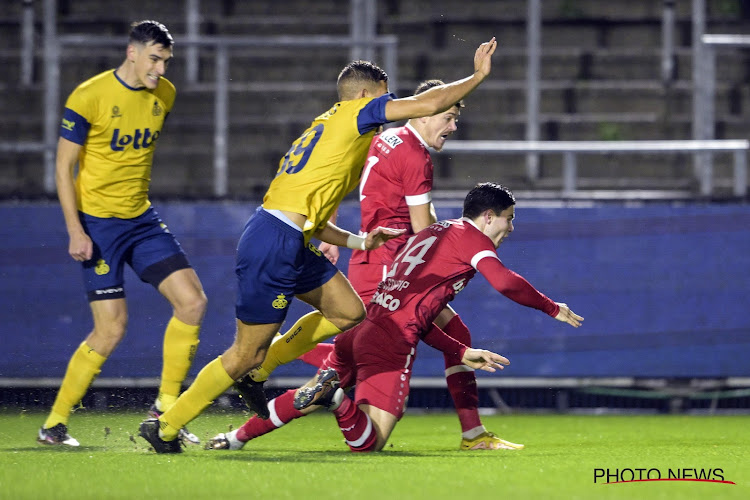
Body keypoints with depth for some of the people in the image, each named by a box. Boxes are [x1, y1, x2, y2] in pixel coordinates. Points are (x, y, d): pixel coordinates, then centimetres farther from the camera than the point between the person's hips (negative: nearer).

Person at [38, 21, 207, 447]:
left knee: (193, 302, -7)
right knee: (112, 328, -10)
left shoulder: (164, 95, 5)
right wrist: (75, 231, -15)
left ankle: (166, 407, 6)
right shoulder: (89, 97, -14)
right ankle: (55, 423, 3)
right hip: (97, 223, -6)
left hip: (141, 219, 6)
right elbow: (64, 166, -10)